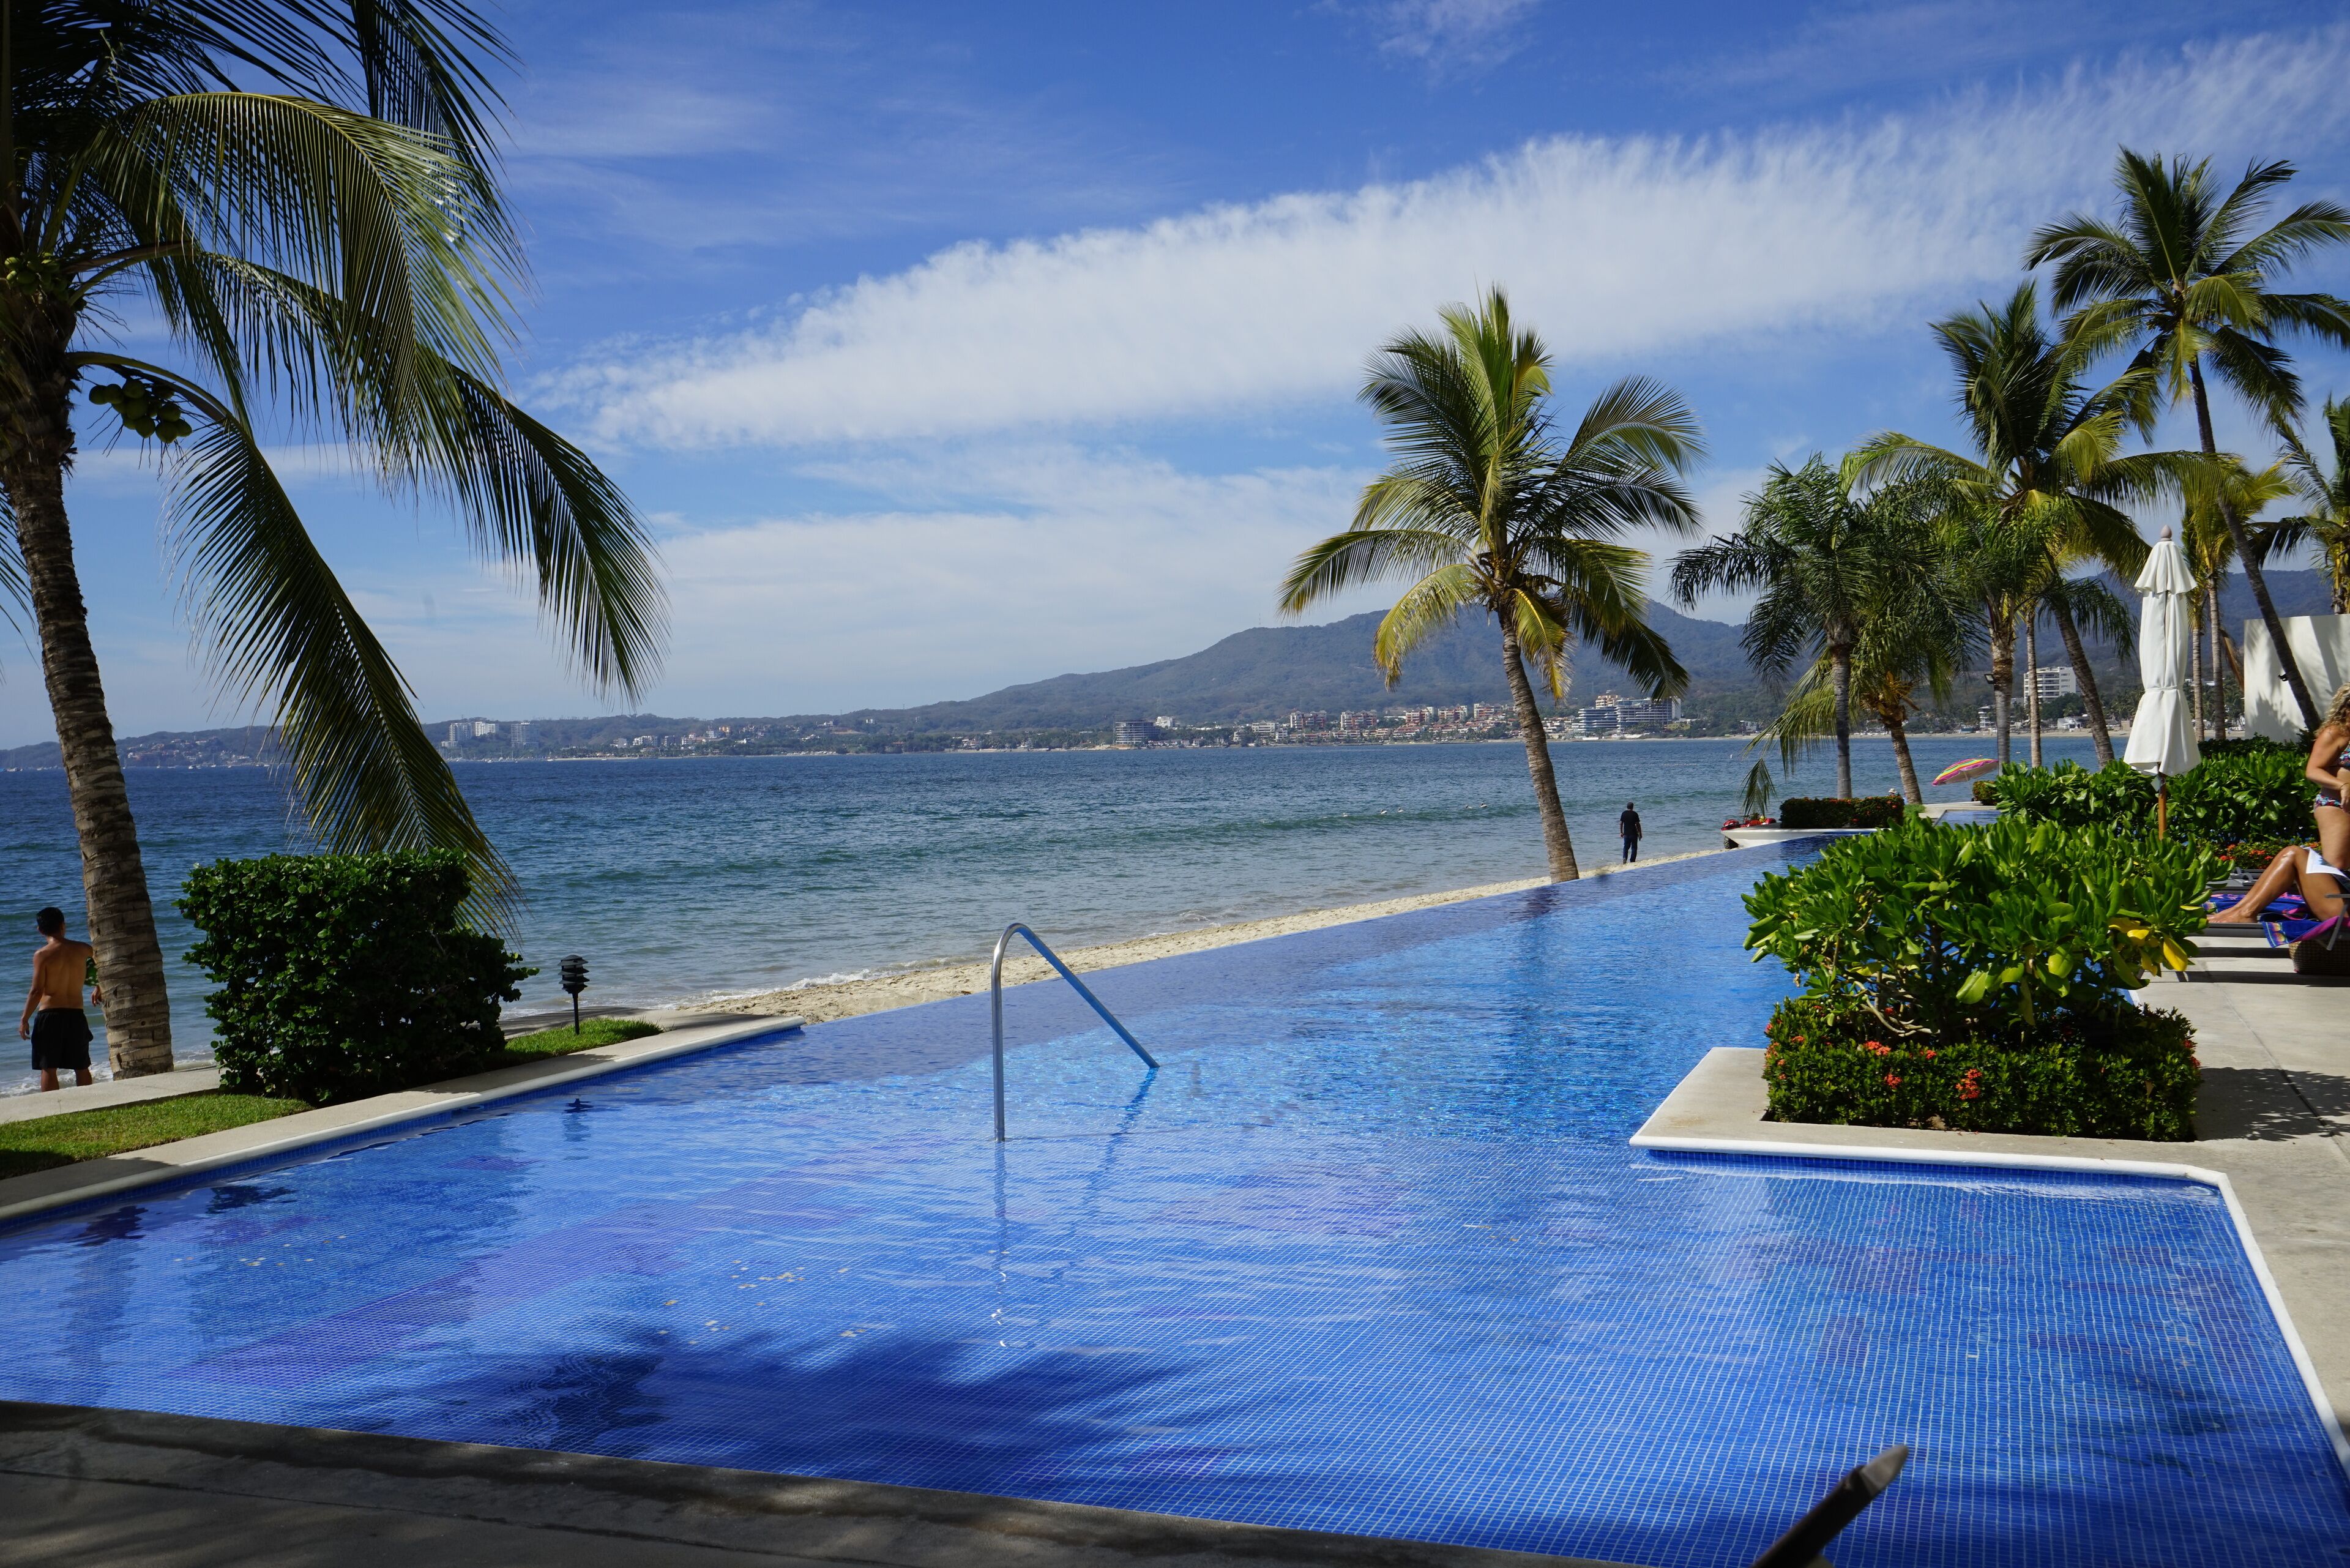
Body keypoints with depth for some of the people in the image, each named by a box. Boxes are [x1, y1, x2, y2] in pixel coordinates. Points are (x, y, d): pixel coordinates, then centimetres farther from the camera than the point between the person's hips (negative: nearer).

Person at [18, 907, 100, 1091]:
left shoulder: (42, 955, -9)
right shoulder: (82, 949, 2)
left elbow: (37, 992, -11)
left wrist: (24, 1020, -3)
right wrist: (98, 989, 32)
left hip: (49, 1015, -3)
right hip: (76, 1015, 3)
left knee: (48, 1069, 2)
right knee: (81, 1068, 14)